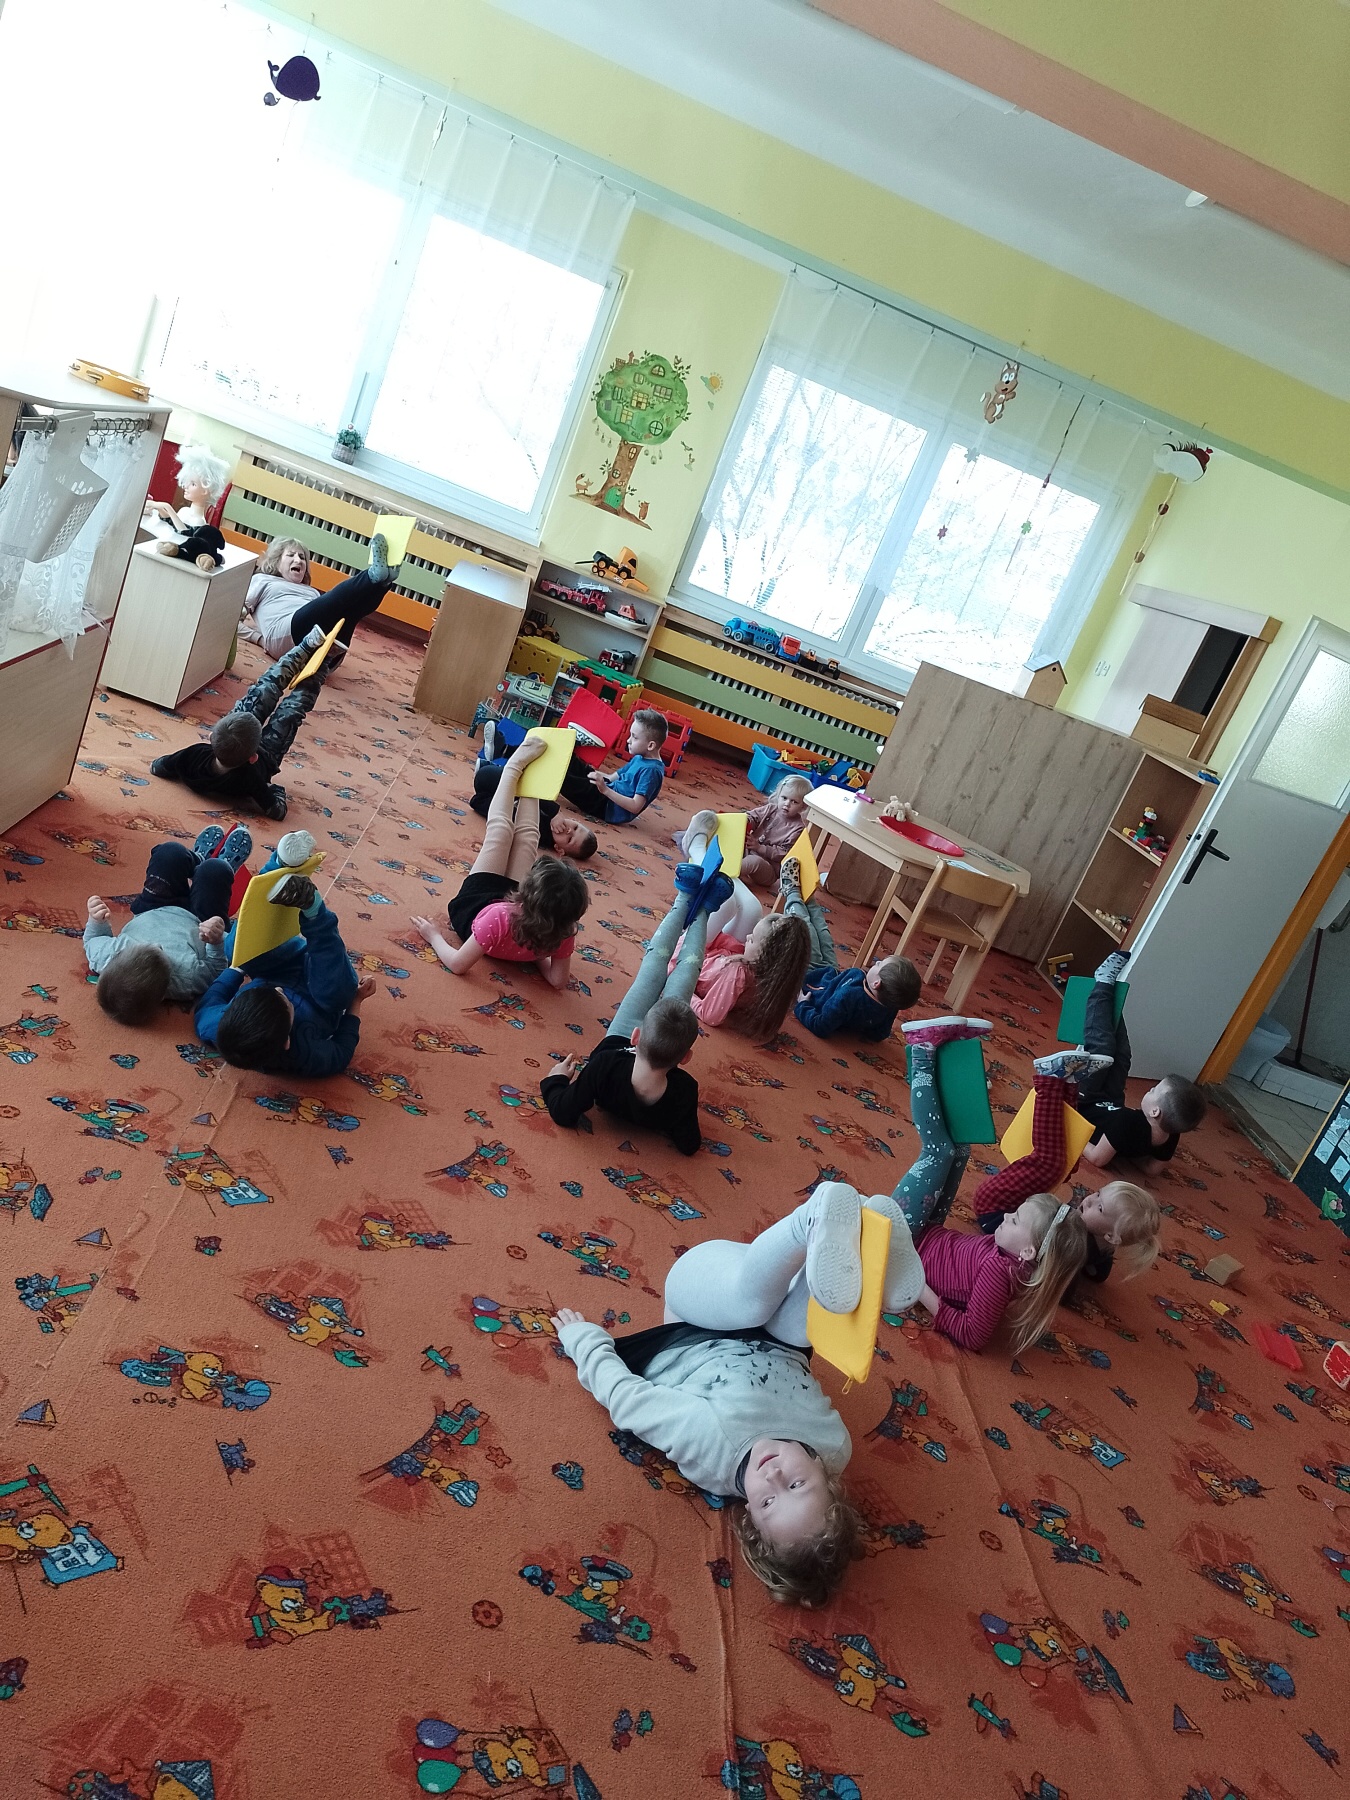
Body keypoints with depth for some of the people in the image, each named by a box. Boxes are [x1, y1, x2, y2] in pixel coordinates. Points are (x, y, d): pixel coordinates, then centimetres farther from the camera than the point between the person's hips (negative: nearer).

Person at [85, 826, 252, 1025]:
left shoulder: (106, 958, -41)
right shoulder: (187, 976, -48)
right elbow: (217, 971, -27)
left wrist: (97, 921, -34)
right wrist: (217, 942, -45)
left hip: (147, 916, 3)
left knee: (171, 852, 11)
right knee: (216, 869, 11)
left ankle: (197, 861, 49)